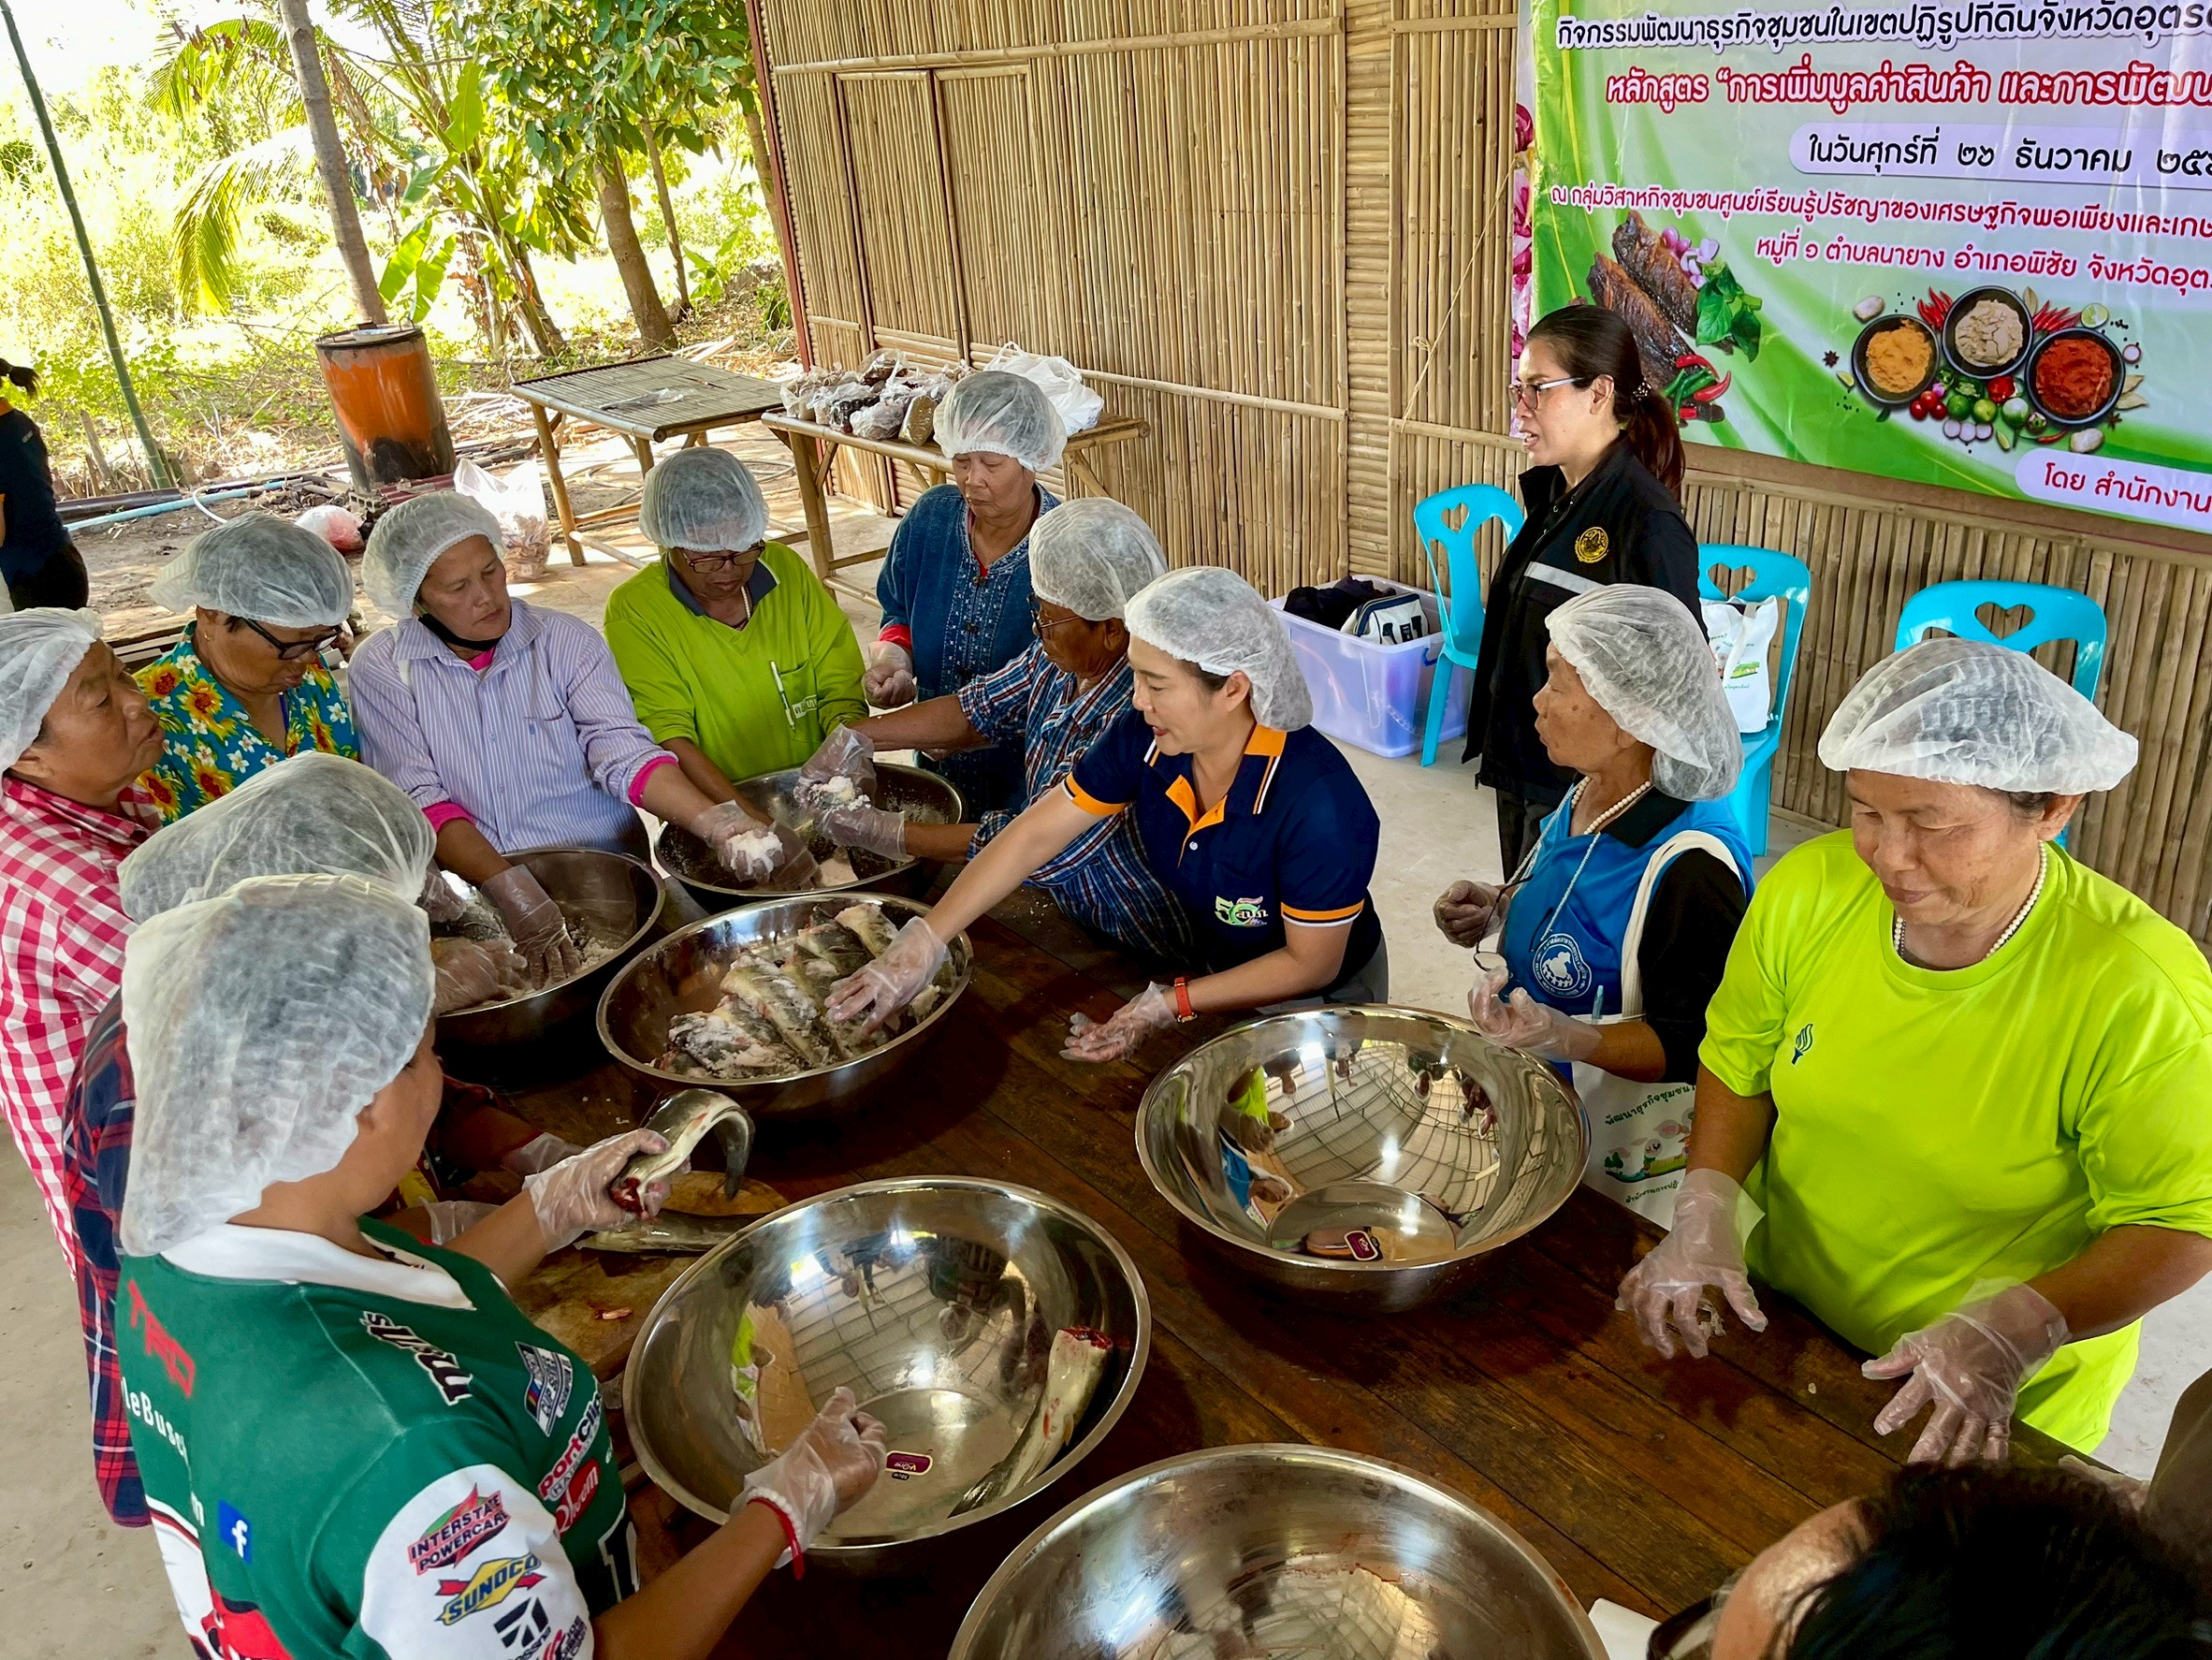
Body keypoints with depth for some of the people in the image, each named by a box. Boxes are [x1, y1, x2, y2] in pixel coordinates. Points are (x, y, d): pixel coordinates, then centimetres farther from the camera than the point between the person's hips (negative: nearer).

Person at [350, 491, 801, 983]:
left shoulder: (565, 642, 1)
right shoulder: (381, 671, 0)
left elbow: (623, 751, -10)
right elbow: (419, 800, -8)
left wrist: (713, 821, -29)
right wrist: (510, 890, -24)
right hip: (474, 895, -1)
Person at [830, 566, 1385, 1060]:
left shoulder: (1318, 805, -37)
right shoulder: (1145, 739, -21)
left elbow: (1309, 965, -24)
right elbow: (1034, 835, -14)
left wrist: (1170, 1005, -27)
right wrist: (917, 950, -19)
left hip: (1318, 1002, -5)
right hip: (1218, 967, 5)